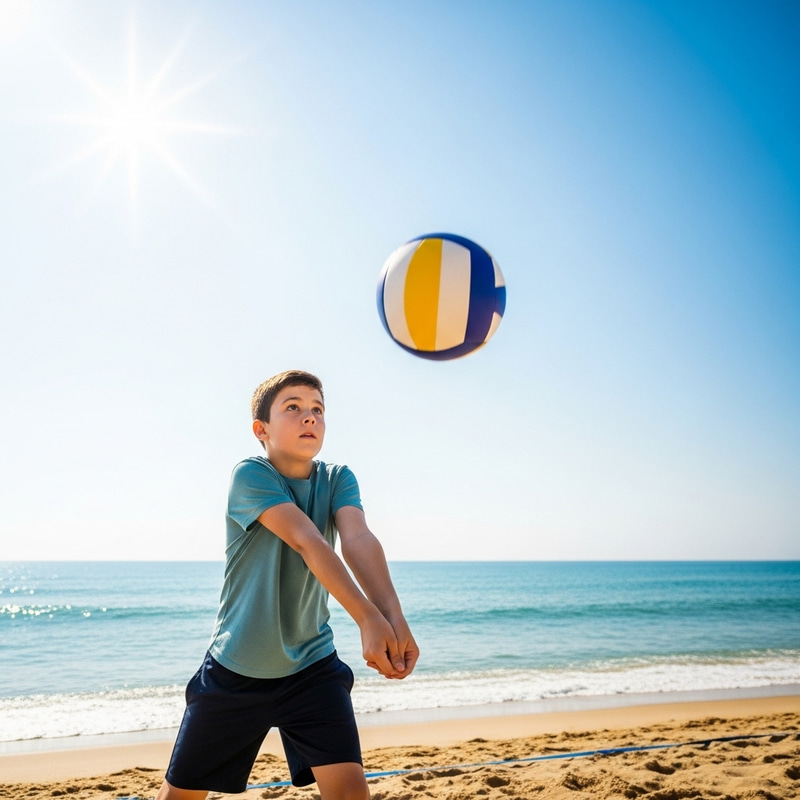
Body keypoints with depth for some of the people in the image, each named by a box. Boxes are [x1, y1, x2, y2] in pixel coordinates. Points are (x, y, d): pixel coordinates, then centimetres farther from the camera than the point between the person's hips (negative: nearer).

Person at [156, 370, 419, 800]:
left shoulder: (338, 480, -3)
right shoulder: (250, 475, -16)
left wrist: (396, 621, -39)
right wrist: (369, 620, -41)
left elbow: (360, 540, -22)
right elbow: (307, 541, -30)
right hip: (235, 668, -2)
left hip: (312, 666, 2)